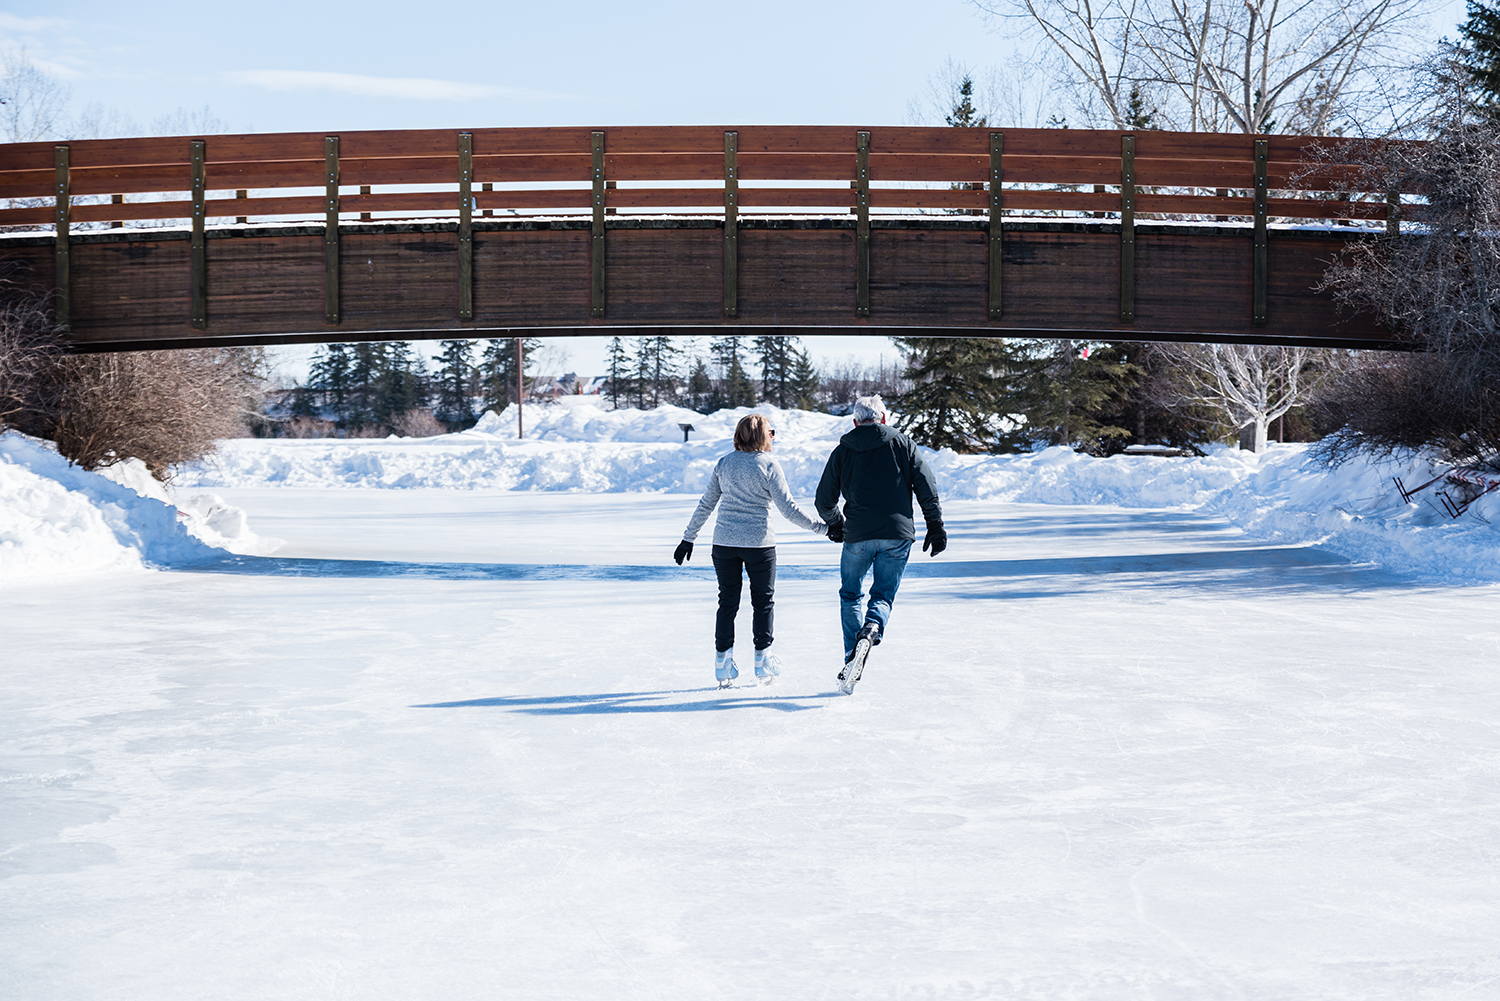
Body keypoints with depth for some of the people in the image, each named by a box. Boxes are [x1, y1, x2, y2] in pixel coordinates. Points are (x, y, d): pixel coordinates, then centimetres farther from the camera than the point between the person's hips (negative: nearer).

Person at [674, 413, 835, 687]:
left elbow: (706, 504, 8)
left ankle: (723, 665, 10)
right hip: (759, 542, -3)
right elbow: (788, 508, -11)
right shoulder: (769, 465, -8)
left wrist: (689, 538, 17)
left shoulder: (724, 463, 5)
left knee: (727, 602, 11)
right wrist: (823, 528, -6)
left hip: (724, 542, 3)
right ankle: (763, 662, 12)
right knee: (763, 601, 11)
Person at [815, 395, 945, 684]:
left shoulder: (842, 451, 8)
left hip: (858, 536, 0)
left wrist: (835, 523, 30)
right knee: (884, 593, 12)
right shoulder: (903, 444, 7)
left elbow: (824, 501, 11)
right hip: (898, 534, 0)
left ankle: (852, 656, 3)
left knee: (850, 595, 17)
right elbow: (927, 487, 1)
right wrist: (936, 527, 8)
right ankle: (872, 627, -21)